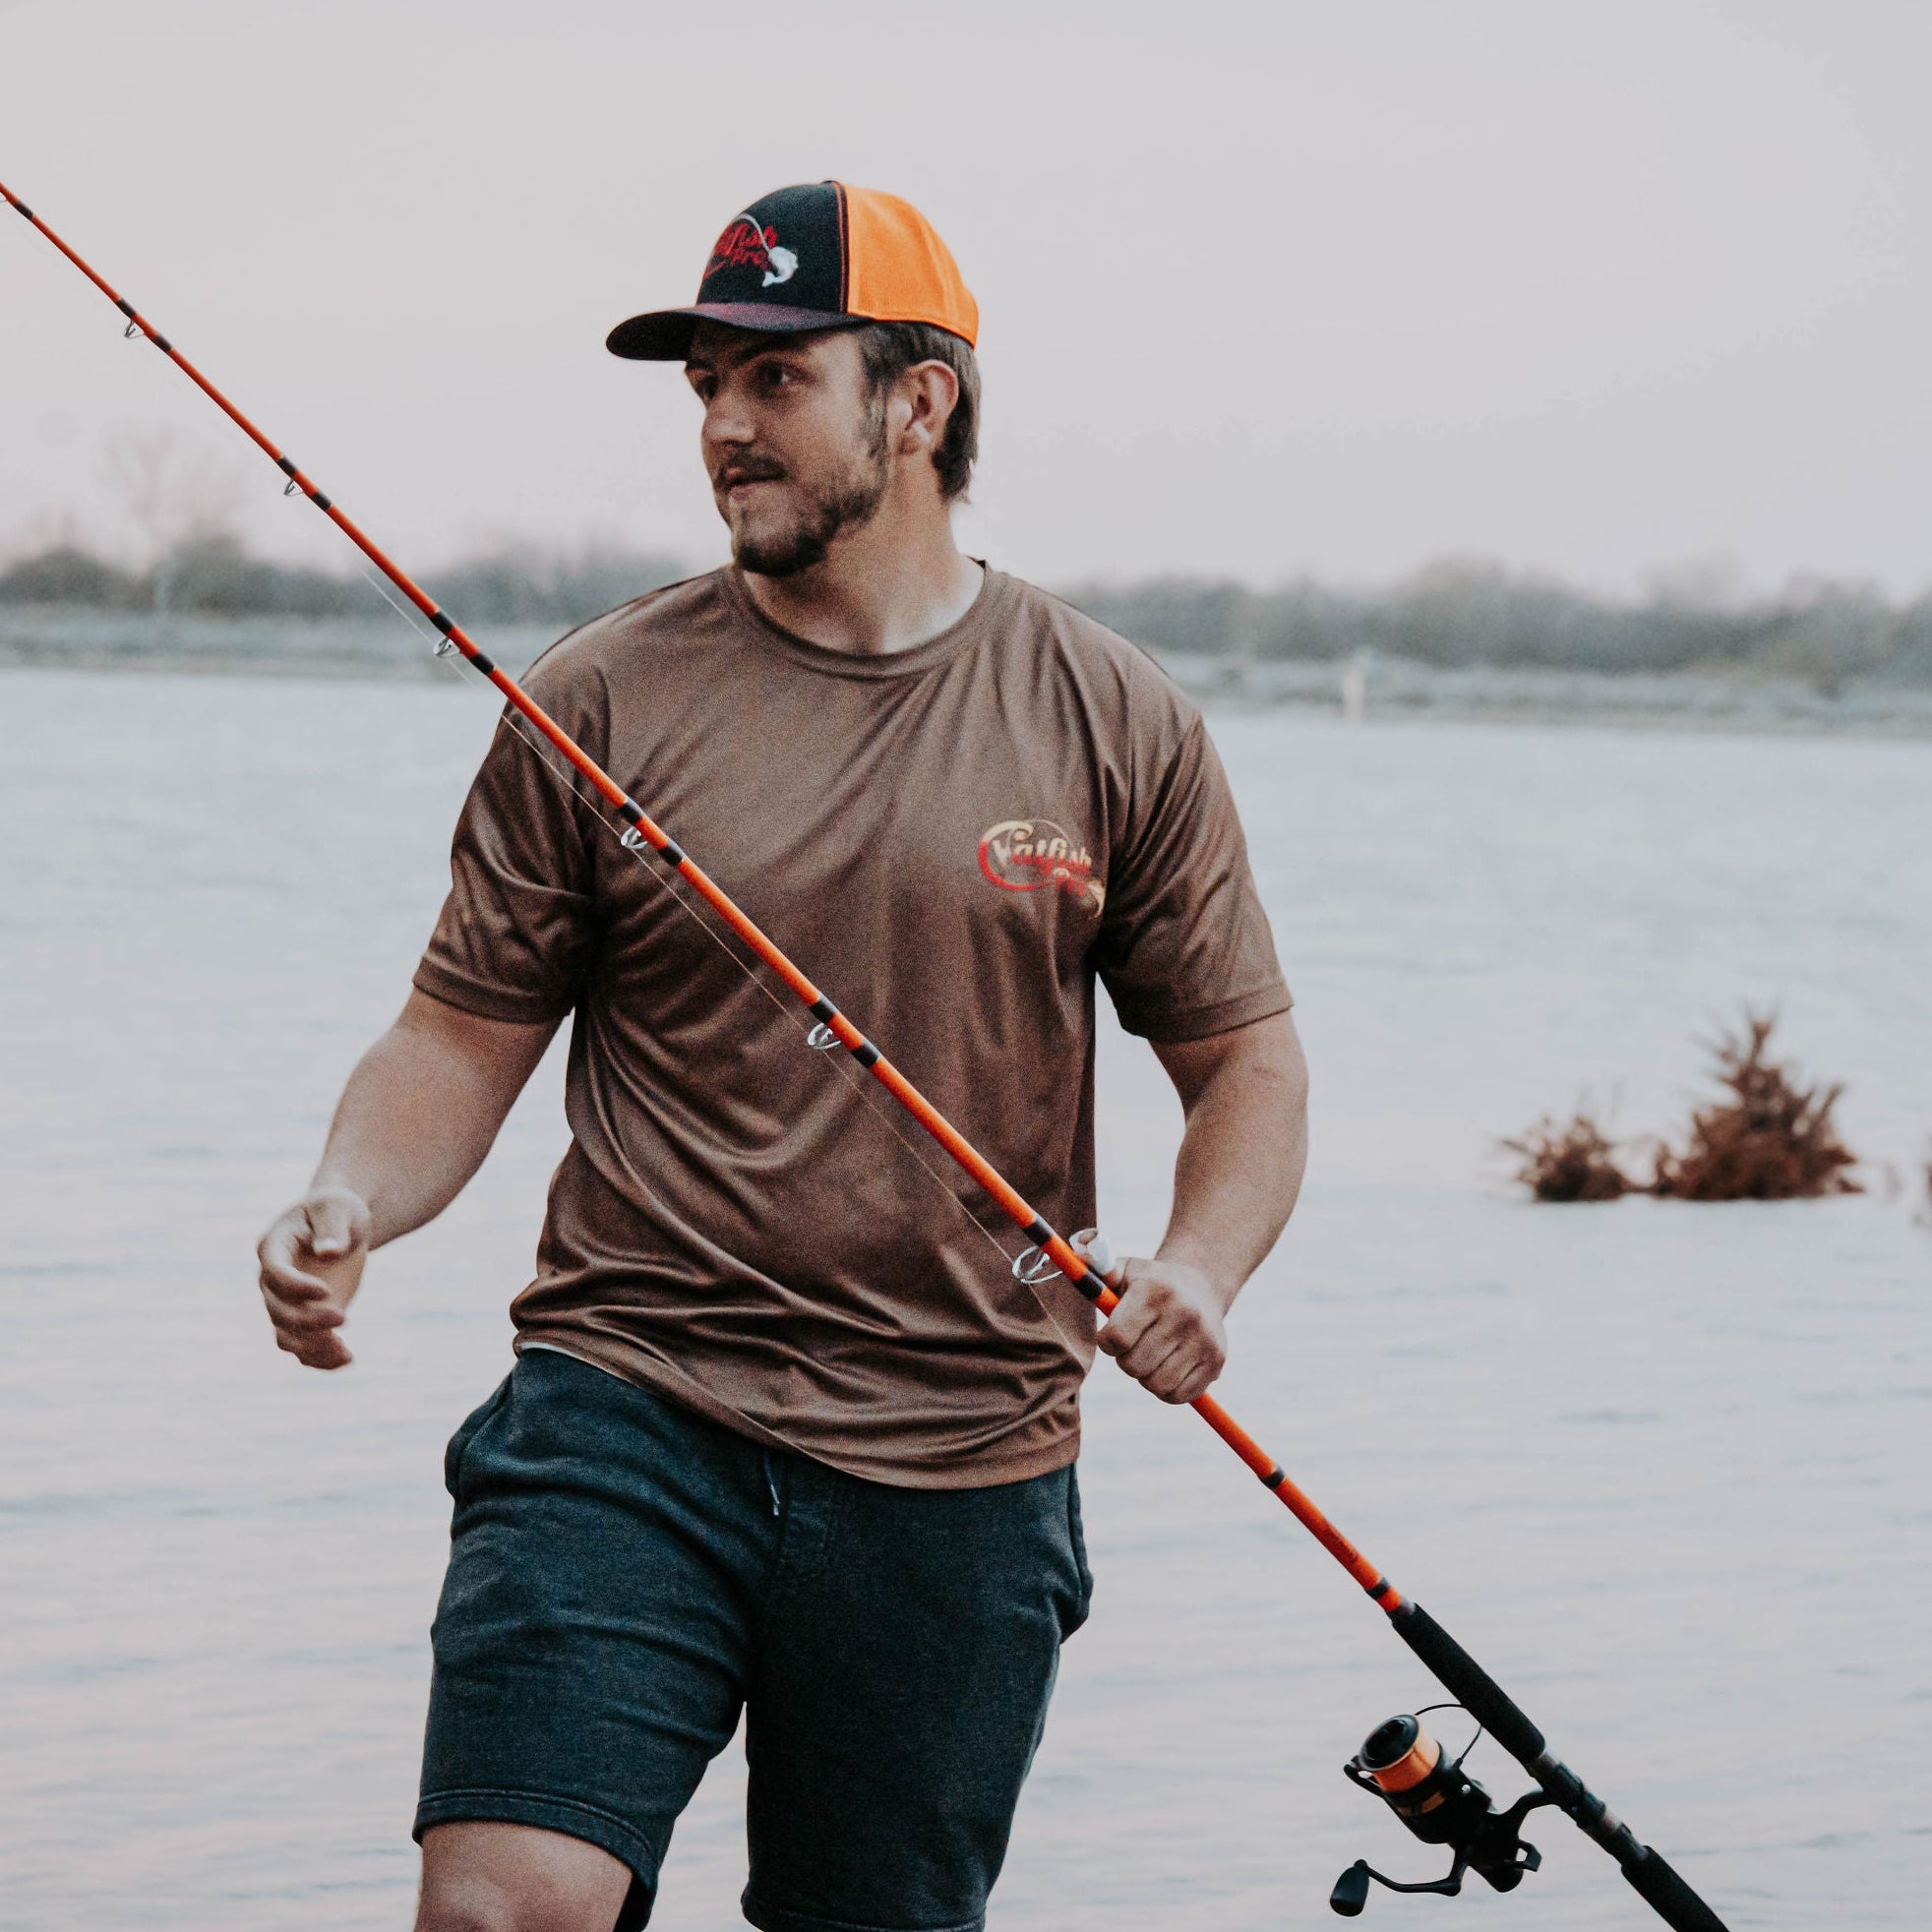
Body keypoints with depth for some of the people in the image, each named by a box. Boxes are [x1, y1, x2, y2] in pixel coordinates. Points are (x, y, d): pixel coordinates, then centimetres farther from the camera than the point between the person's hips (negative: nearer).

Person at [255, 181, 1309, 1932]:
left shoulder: (1117, 724, 4)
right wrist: (352, 1206, -15)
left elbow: (1248, 1061, 9)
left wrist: (1199, 1269, -11)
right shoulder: (604, 703, 3)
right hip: (628, 1405, -1)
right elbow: (465, 1035, 6)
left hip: (959, 1473, 1)